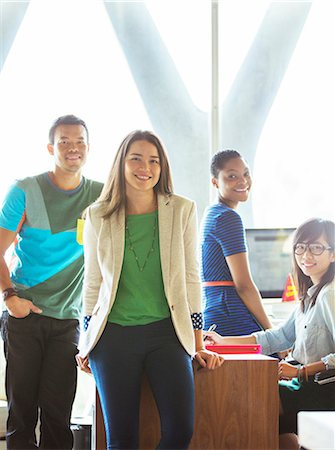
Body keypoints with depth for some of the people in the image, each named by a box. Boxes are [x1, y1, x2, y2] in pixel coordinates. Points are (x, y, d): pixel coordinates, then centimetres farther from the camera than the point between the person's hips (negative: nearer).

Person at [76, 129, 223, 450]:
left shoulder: (182, 211, 3)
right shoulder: (98, 216, 4)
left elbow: (190, 279, 5)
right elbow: (93, 282, 11)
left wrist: (198, 345, 5)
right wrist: (87, 343, 12)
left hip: (166, 331, 0)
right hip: (113, 334, 0)